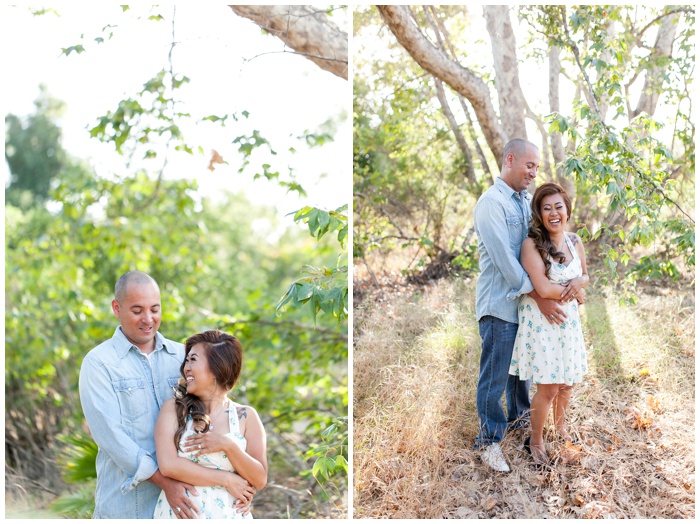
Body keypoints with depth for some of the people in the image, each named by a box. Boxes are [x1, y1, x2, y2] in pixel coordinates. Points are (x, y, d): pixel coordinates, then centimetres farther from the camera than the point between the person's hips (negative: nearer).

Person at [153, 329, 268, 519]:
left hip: (228, 514, 1)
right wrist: (226, 479, -14)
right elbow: (168, 465, -14)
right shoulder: (173, 408, -3)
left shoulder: (245, 417, -1)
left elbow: (260, 480, -5)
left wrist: (228, 445, -17)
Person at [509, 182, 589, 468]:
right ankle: (535, 441, 17)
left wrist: (579, 282, -8)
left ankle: (560, 427, 42)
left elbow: (585, 275, 16)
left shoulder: (574, 241, 3)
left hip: (568, 319, 6)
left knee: (566, 382, 16)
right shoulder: (531, 244, -16)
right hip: (540, 320, -6)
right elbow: (543, 288, -23)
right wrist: (572, 291, -8)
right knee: (548, 388, -3)